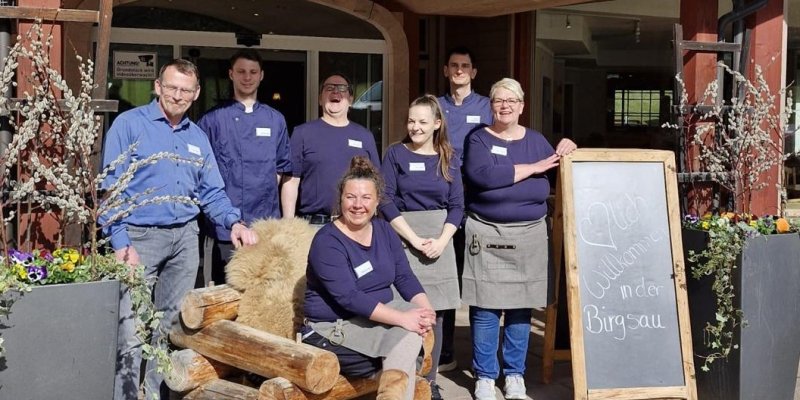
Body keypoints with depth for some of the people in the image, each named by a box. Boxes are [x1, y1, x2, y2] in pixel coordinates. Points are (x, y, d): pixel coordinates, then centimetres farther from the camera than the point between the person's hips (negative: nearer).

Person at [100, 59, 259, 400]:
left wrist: (234, 222, -5)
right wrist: (121, 243, -17)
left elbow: (211, 192, 14)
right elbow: (110, 187, -9)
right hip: (140, 236, -6)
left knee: (171, 327, 13)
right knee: (132, 332, -10)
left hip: (185, 238, 6)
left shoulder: (197, 137, 13)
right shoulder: (129, 124, -4)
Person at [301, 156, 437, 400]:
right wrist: (403, 318, -31)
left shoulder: (384, 230, 6)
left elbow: (405, 277, 1)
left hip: (380, 316, 7)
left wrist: (425, 309, -20)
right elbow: (349, 298, -26)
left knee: (417, 320, -24)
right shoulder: (327, 241, -16)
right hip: (335, 328, -6)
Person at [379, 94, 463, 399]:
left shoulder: (448, 158, 9)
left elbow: (457, 205, 6)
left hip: (439, 239, 2)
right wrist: (414, 239, -11)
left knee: (434, 312, 3)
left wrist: (441, 241, -8)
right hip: (402, 237, -2)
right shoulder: (396, 153, 1)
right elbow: (386, 200, -6)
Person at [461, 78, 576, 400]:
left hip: (529, 234, 3)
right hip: (487, 234, -3)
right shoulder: (479, 139, 0)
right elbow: (483, 175, -19)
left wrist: (566, 149, -3)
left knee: (521, 307, 8)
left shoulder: (536, 140, 12)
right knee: (485, 308, -1)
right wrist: (533, 168, -15)